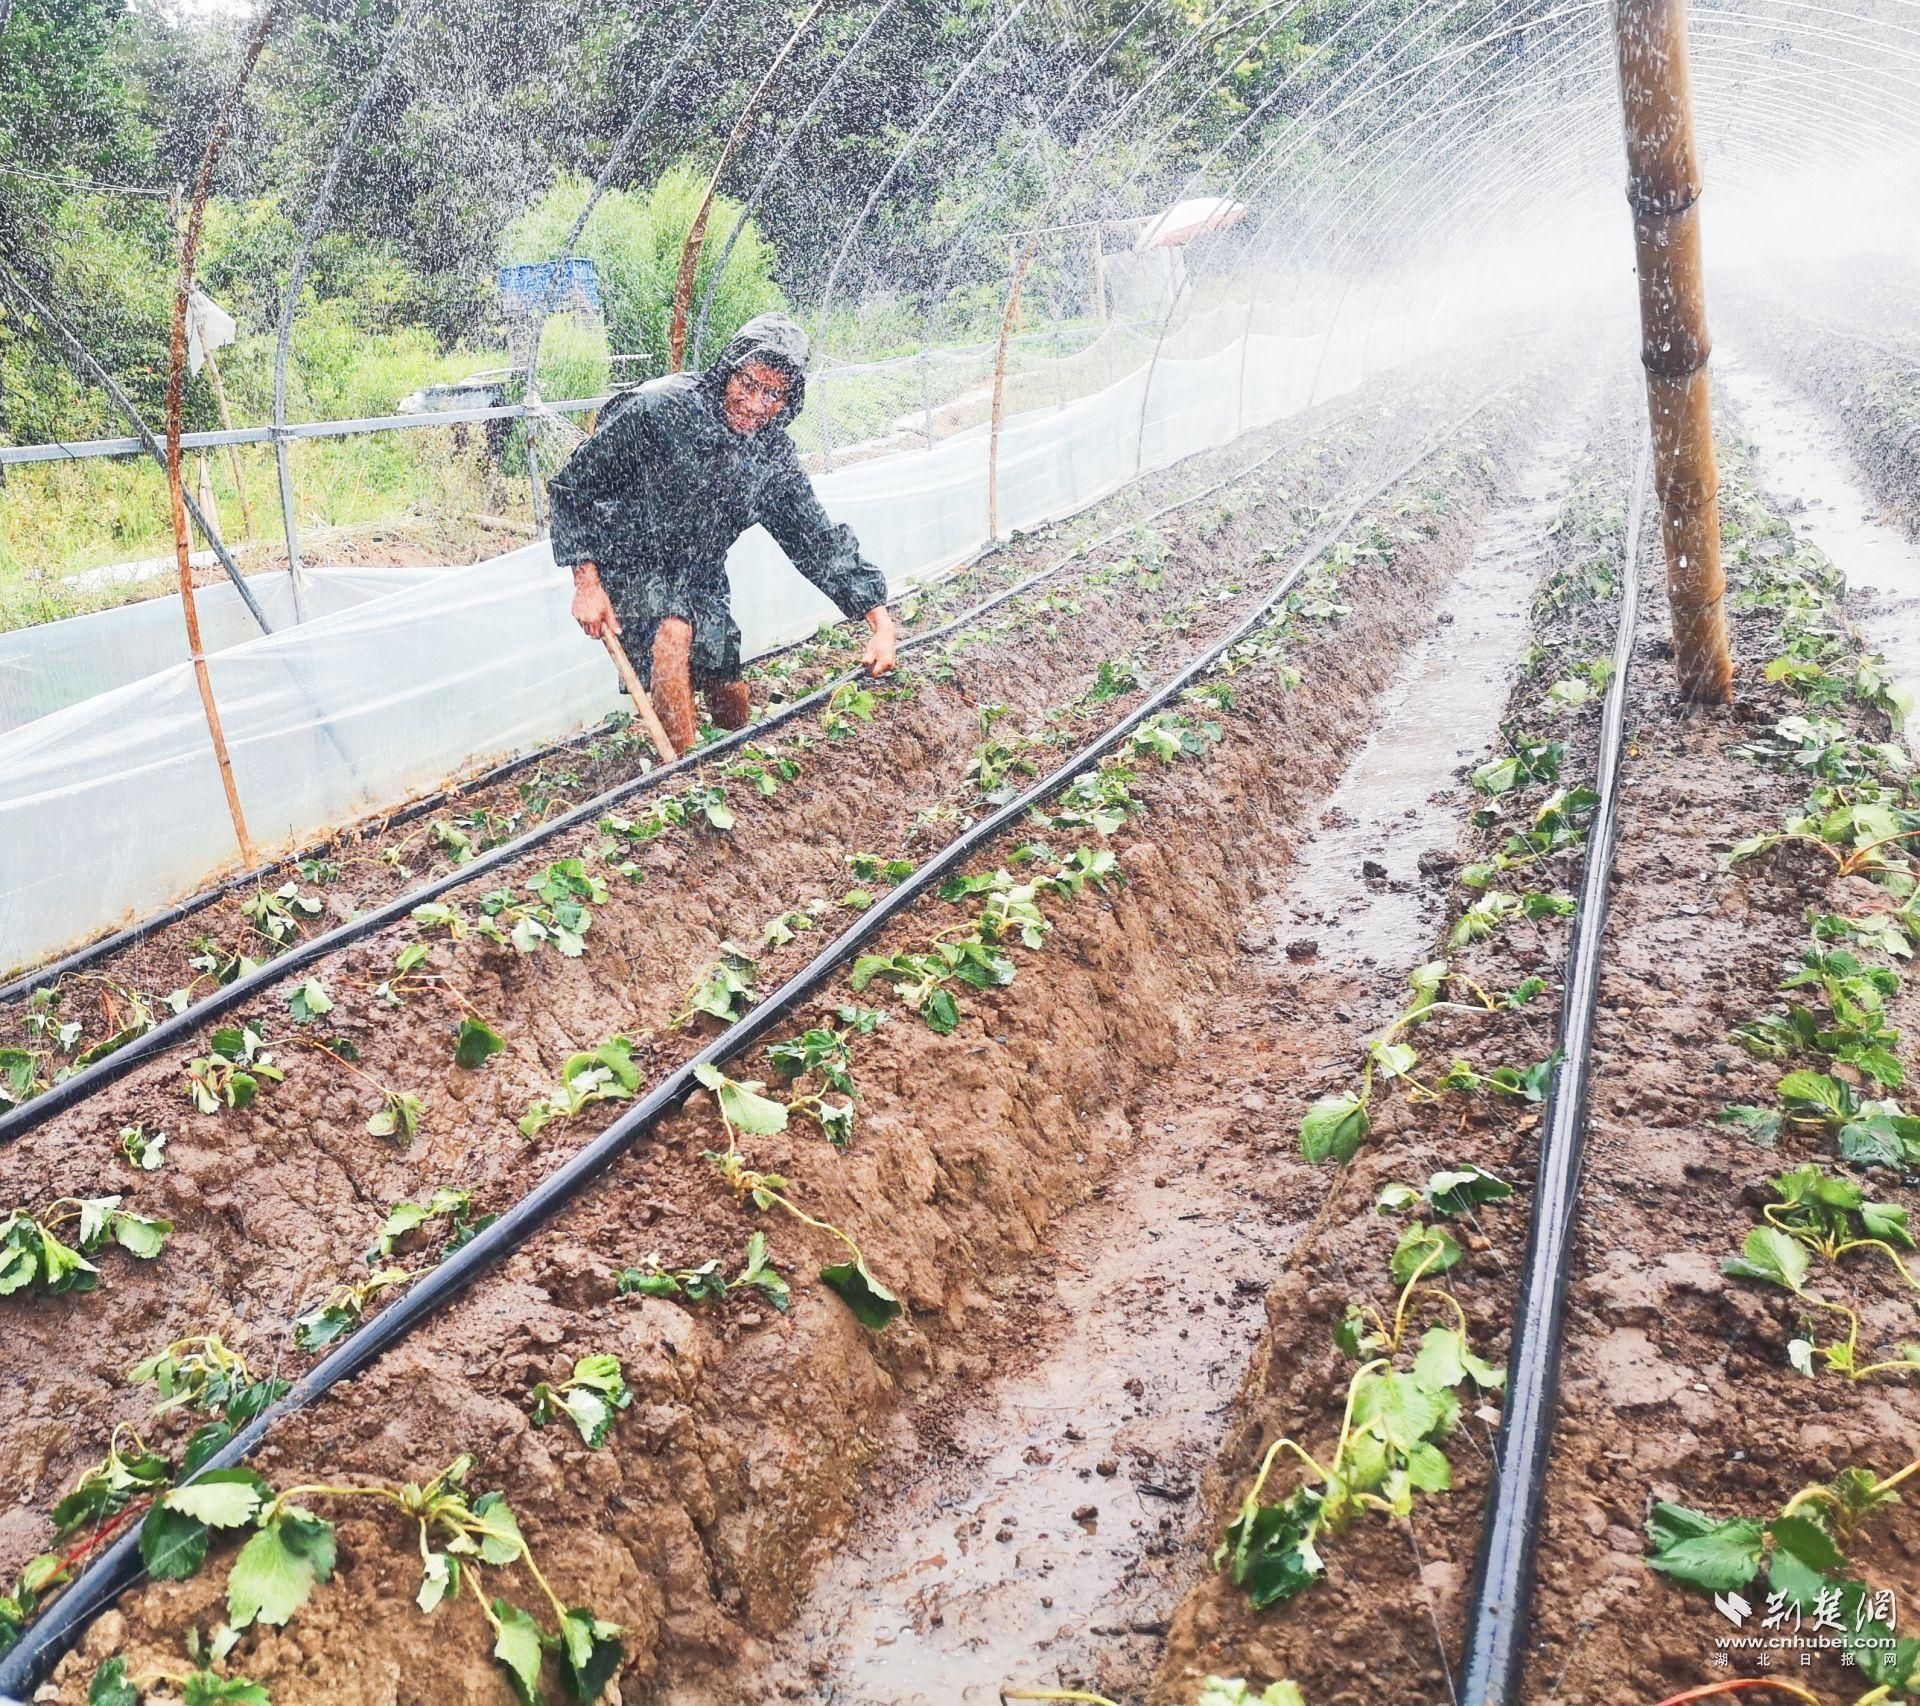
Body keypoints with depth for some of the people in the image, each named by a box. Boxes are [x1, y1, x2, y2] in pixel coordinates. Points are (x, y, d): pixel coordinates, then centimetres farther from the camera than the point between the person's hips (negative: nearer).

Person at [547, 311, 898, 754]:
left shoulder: (775, 456, -9)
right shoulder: (658, 409, -25)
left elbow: (818, 539, -7)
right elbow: (575, 485, -17)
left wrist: (881, 622, -17)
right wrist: (587, 582, -23)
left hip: (700, 574, 5)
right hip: (630, 563, -5)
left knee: (731, 705, 6)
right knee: (673, 631, -35)